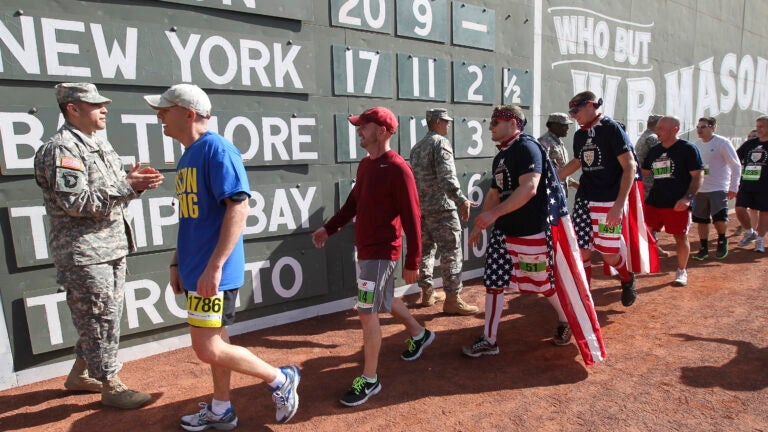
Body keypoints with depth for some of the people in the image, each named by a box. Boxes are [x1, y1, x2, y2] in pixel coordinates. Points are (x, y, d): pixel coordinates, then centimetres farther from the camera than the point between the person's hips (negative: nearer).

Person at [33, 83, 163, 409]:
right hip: (84, 252, -9)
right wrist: (126, 186, -25)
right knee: (100, 320, 1)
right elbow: (76, 203, -23)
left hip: (113, 248, 9)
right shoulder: (61, 149, -14)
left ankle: (80, 375, 36)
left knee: (104, 317, 18)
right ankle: (110, 386, 15)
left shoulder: (100, 144, 15)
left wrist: (134, 182, -3)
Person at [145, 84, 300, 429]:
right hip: (195, 268, 9)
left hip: (214, 272, -9)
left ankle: (281, 379, 12)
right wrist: (177, 261, 20)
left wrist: (214, 266, -26)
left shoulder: (217, 149, -15)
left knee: (208, 349, -6)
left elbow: (239, 207, -23)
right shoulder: (187, 156, 14)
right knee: (214, 341, 17)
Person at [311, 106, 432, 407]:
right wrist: (329, 228, 6)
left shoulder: (397, 169, -18)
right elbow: (353, 202, 16)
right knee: (384, 301, 24)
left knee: (367, 313, -4)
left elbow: (411, 218, -17)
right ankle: (419, 334, 49)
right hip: (365, 249, 9)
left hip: (381, 253, -9)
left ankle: (369, 380, 13)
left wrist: (412, 262, -16)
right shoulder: (365, 165, 7)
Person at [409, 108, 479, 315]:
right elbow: (446, 176, -22)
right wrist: (461, 200, -27)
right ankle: (452, 299, -2)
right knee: (451, 252, -4)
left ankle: (427, 293, 22)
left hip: (420, 207, 9)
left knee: (425, 249, 14)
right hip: (441, 206, -9)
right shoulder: (441, 142, -8)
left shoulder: (417, 147, 17)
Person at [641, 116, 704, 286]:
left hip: (678, 204, -5)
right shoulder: (654, 151, 12)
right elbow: (643, 172, 21)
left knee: (681, 237, 5)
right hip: (654, 201, 5)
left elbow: (698, 176, -8)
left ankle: (681, 271, 22)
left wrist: (688, 198, -20)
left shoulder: (688, 149, -5)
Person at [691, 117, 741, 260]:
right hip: (699, 189, 5)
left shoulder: (723, 143, -7)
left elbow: (736, 166, -6)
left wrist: (733, 188, -10)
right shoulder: (697, 144, 8)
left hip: (718, 189, -5)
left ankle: (722, 240, 15)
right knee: (701, 220, 8)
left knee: (719, 218, -13)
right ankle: (703, 248, 19)